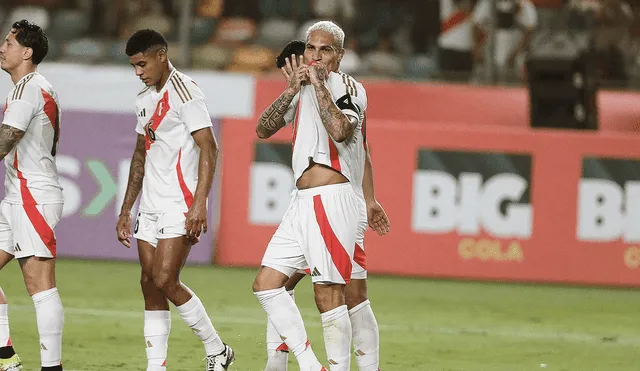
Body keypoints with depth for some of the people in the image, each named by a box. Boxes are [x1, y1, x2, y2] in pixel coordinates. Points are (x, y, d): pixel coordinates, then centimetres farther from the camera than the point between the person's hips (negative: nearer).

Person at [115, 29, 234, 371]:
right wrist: (126, 210, 22)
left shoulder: (185, 93, -10)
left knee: (165, 281, -15)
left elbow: (208, 148, -15)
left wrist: (199, 202, -24)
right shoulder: (145, 100, 17)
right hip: (150, 207, 8)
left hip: (180, 205, -8)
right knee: (150, 285, 3)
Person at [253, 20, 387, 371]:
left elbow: (340, 130, -26)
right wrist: (292, 91, -1)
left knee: (328, 295, -10)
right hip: (302, 202, 9)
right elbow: (263, 129, 12)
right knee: (266, 284, 5)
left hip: (331, 200, -9)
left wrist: (318, 83, -17)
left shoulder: (346, 88, -6)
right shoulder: (304, 89, 17)